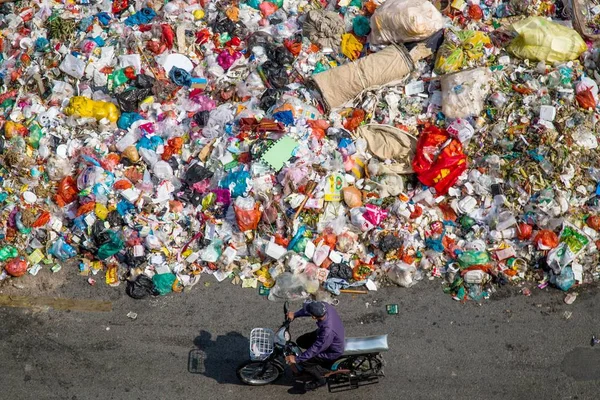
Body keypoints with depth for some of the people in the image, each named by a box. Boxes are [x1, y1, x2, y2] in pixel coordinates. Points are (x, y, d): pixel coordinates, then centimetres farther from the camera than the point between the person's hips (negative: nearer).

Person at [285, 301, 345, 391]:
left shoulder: (328, 331, -43)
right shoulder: (325, 306, -26)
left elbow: (316, 348, -30)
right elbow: (307, 309, -3)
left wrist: (297, 359, -22)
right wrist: (295, 314, -12)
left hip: (332, 351, -8)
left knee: (303, 362, -8)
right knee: (300, 341, 16)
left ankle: (319, 380, 16)